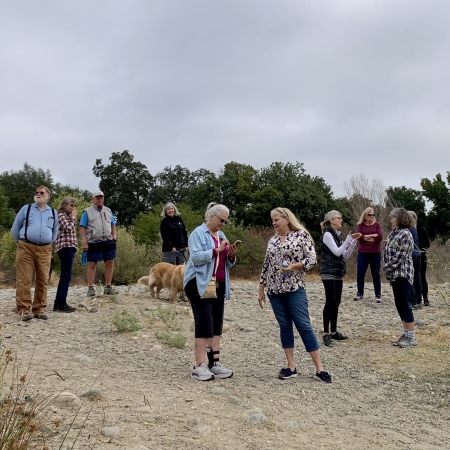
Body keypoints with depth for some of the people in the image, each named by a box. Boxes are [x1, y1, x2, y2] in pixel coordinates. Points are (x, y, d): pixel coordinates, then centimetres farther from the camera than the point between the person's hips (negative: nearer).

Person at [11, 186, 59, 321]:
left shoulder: (53, 213, 15)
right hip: (26, 248, -2)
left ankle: (39, 309, 10)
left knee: (43, 280, 2)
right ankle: (24, 310, -3)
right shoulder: (26, 209, 8)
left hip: (45, 250, 2)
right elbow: (15, 229, 13)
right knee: (24, 280, -6)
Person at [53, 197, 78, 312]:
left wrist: (72, 218, 13)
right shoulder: (61, 215, -4)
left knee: (64, 276, 10)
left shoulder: (67, 217, 24)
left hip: (69, 247, 10)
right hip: (65, 246, -10)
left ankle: (58, 303, 14)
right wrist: (73, 217, -6)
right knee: (66, 276, -12)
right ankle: (62, 304, -12)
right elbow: (68, 228, -18)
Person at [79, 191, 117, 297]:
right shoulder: (87, 212, 2)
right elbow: (82, 228, -3)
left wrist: (114, 235, 7)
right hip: (94, 243, -4)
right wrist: (84, 242, -10)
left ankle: (108, 287, 14)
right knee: (92, 265, 0)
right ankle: (90, 288, 5)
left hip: (108, 241, 4)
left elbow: (113, 225, 22)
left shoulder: (108, 211, 16)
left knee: (110, 263, 5)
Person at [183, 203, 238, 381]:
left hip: (218, 285, 8)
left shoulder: (221, 235, 17)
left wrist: (231, 255, -2)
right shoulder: (198, 233, -5)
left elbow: (227, 263, 19)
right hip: (200, 284, -8)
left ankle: (215, 363, 11)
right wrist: (217, 250, -22)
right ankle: (199, 366, -7)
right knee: (205, 324, -11)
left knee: (217, 325, 6)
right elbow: (196, 257, -18)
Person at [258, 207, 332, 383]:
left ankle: (319, 368, 1)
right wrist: (261, 289, 14)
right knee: (285, 326, 8)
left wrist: (293, 266, -23)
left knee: (304, 326, -5)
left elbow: (312, 259, -8)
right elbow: (266, 266, 15)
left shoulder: (301, 235, -3)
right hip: (275, 290, 5)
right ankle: (291, 367, 14)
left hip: (295, 288, -5)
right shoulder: (272, 241, 12)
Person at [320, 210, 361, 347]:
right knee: (330, 302, -9)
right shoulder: (328, 235, -10)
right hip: (329, 274, -8)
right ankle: (326, 333, -5)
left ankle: (334, 332, 15)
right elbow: (337, 252, -18)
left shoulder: (337, 235, 14)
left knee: (336, 303, 9)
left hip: (338, 274, 8)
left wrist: (354, 241, 5)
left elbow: (345, 256, 13)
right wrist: (348, 239, -13)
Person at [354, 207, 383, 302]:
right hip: (363, 253, 0)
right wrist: (372, 235, -13)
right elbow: (359, 237, -10)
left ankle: (378, 295, 8)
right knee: (360, 273, 0)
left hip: (375, 253, 0)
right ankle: (360, 293, 11)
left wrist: (366, 237, -10)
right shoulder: (360, 225, 5)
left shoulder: (377, 225, 4)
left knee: (376, 274, 4)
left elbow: (380, 237, -10)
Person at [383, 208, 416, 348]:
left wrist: (388, 267, -13)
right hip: (394, 274, 9)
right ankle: (406, 334, 20)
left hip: (402, 274, -9)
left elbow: (400, 256, -19)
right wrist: (386, 267, 4)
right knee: (399, 305, 12)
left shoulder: (405, 235, -15)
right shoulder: (394, 233, 12)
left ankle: (411, 337, 2)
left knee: (404, 304, -5)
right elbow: (387, 251, 15)